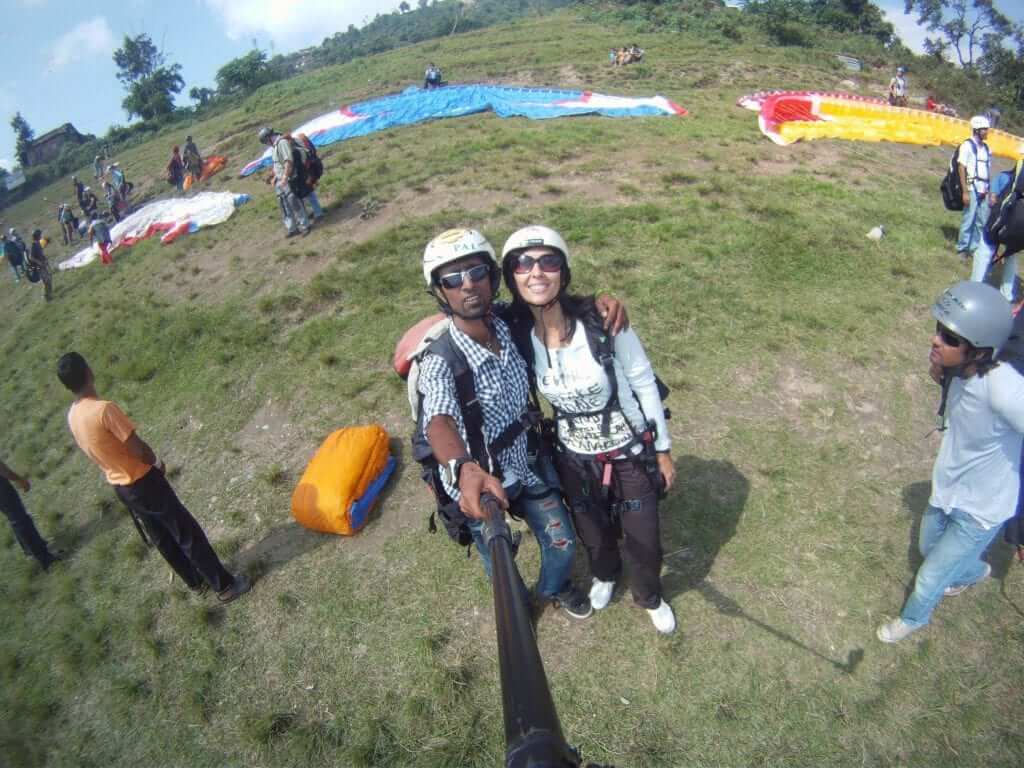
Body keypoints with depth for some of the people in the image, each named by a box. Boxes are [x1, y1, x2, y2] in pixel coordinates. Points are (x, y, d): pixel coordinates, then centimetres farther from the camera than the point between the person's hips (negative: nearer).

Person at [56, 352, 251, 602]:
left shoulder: (72, 416, 1)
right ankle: (224, 585, 12)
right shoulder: (104, 408, -27)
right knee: (188, 533, 3)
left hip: (120, 487, 8)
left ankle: (196, 582, 35)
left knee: (161, 538, 20)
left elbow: (96, 453, 12)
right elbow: (138, 449, -23)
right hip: (143, 482, -8)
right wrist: (157, 464, -2)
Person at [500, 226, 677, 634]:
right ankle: (605, 576, 62)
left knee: (644, 539, 15)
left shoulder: (604, 321, -25)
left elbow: (644, 384, -12)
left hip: (630, 452, -2)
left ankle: (650, 597, 51)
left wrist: (663, 450, -3)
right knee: (595, 535, 25)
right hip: (574, 460, 2)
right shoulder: (517, 335, -18)